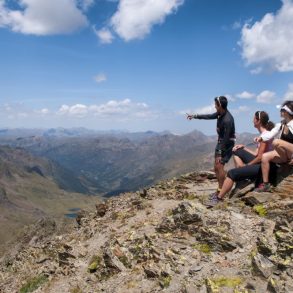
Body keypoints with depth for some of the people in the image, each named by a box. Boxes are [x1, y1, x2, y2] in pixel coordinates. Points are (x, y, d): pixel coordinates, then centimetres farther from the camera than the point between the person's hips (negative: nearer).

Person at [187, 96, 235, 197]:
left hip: (227, 144, -9)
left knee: (220, 166, -15)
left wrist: (220, 154, -23)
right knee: (216, 167, 9)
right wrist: (194, 116, 24)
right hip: (220, 142, 9)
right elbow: (210, 116, 19)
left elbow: (226, 139, -26)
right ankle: (220, 189, 19)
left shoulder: (228, 120, -28)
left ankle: (220, 191, -7)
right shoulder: (220, 113, -2)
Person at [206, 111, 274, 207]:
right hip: (259, 163, 10)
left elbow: (260, 157, -21)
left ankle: (218, 199, -6)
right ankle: (242, 178, 4)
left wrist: (247, 165, -9)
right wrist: (243, 147, 7)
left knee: (231, 173, -16)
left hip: (262, 167, -10)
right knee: (237, 151, 12)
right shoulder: (263, 134, 12)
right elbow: (256, 154, 13)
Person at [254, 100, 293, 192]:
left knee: (276, 142, -31)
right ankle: (265, 184, -9)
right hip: (283, 154, 7)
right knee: (264, 157, -14)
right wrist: (261, 137, -25)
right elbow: (271, 133, -4)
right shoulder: (280, 125, 9)